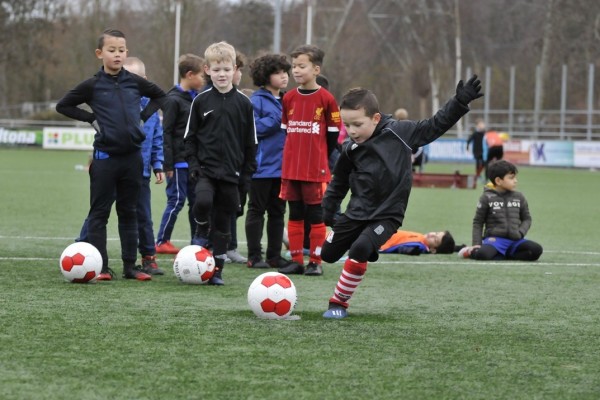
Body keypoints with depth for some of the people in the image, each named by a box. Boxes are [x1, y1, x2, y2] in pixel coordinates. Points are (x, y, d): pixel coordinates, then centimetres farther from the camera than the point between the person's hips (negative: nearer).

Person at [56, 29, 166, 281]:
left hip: (132, 156, 3)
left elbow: (160, 96, 20)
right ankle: (100, 267, 4)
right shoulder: (93, 86, -4)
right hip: (105, 156, -3)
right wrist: (91, 119, -5)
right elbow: (63, 106, 3)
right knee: (100, 213, 1)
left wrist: (143, 116, 6)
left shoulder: (135, 82, 4)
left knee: (128, 213, 9)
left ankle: (130, 265, 14)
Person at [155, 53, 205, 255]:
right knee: (176, 200, -5)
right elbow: (166, 133, -13)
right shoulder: (174, 100, -10)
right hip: (179, 161, -8)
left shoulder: (196, 98, 14)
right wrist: (168, 164, -16)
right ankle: (162, 242, 3)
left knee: (196, 201, 9)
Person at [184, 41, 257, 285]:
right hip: (206, 169, -1)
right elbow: (189, 136, 6)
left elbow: (251, 142, 8)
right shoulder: (201, 101, 2)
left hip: (231, 173, 1)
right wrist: (193, 164, -5)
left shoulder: (244, 104, 4)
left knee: (223, 222, 4)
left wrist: (247, 173, 3)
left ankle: (216, 270, 13)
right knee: (203, 200, -29)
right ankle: (201, 231, 2)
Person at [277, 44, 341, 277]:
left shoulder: (326, 99, -6)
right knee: (295, 215, 8)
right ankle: (296, 260, 13)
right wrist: (291, 157, 14)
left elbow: (333, 134, -1)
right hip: (291, 168, 5)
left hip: (316, 170, -5)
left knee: (315, 216, 0)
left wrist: (322, 160, 2)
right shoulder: (289, 98, 7)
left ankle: (316, 262, 6)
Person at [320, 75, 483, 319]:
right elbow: (339, 183, 11)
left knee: (359, 250, -25)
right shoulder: (350, 151, -5)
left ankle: (339, 302, -9)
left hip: (388, 214, -4)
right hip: (357, 212, 4)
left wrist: (460, 102, -13)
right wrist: (328, 210, 13)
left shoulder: (399, 133, -13)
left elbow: (434, 127, -6)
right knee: (328, 254, 10)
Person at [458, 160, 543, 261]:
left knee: (536, 250, -24)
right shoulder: (487, 198, 3)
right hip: (494, 239, -4)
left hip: (514, 240, 4)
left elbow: (526, 219, 17)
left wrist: (520, 232, -4)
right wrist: (477, 243, -5)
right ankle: (472, 252, -1)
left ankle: (502, 256, -18)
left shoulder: (519, 197, 12)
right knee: (482, 254, -37)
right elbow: (478, 222, 6)